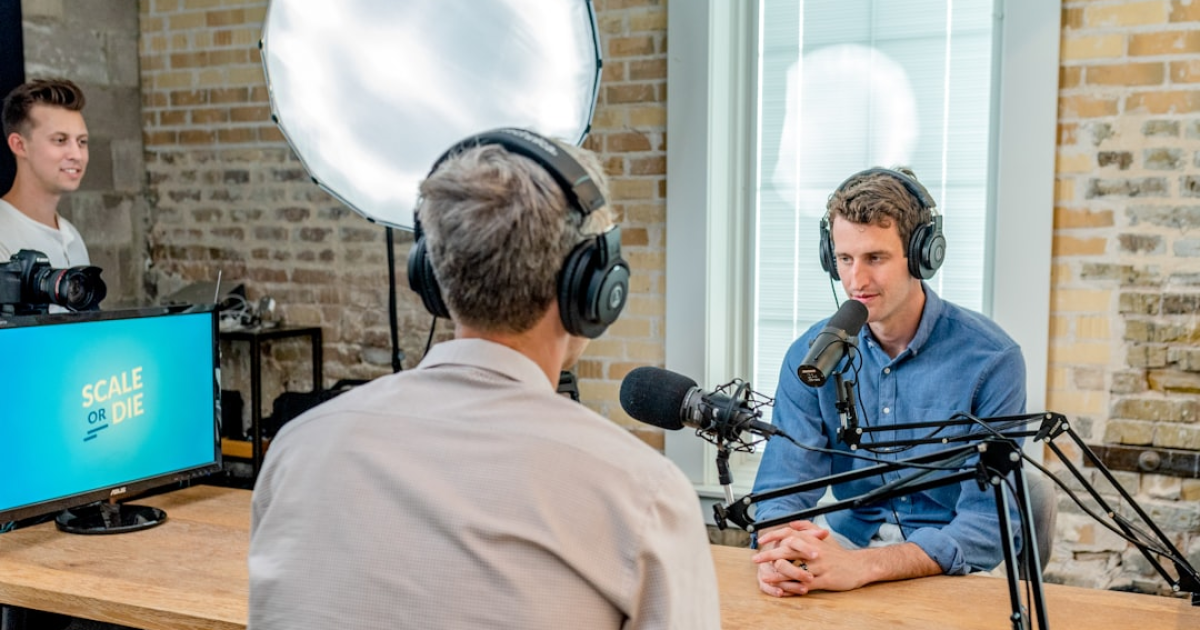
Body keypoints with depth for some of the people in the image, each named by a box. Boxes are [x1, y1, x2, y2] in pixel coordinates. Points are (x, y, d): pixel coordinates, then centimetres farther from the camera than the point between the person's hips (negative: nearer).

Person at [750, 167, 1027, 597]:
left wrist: (861, 565, -35)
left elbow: (988, 526, -19)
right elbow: (781, 487, -7)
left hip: (949, 571, -1)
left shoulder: (991, 360, -13)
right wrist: (777, 552, -31)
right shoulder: (810, 355, -1)